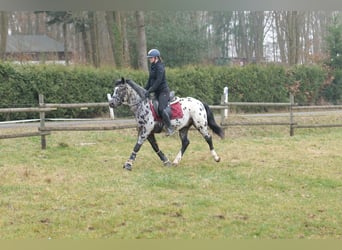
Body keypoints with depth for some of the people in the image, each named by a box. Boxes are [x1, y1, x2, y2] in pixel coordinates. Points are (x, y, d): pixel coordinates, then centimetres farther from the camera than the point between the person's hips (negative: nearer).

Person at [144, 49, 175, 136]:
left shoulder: (160, 67, -15)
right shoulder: (152, 66, 12)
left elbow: (158, 81, -23)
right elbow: (150, 80, 19)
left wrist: (149, 90, -26)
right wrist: (145, 89, 11)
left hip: (163, 91, -10)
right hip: (157, 92, 10)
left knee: (161, 109, -23)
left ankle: (170, 128, -19)